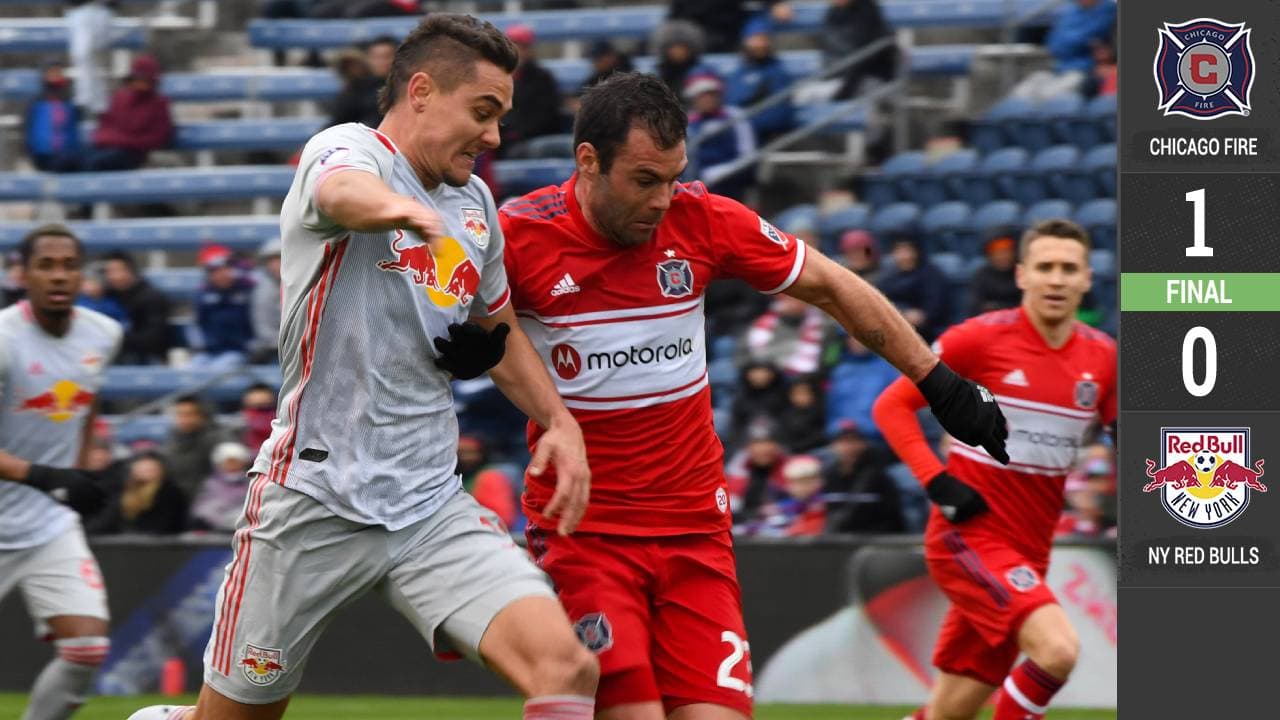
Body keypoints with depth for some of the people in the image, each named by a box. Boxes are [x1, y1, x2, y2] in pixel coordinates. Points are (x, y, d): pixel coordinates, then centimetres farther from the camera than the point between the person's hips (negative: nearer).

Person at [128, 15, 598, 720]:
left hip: (433, 507, 5)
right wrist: (395, 207, -59)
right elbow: (342, 191, -35)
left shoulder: (474, 203, 14)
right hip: (316, 497, -5)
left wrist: (559, 421, 14)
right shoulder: (349, 148, -7)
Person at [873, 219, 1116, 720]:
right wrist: (938, 482, -14)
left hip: (1027, 550, 6)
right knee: (1057, 648, -26)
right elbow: (892, 405, -3)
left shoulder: (1101, 357, 3)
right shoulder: (983, 338, -9)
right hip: (971, 534, -5)